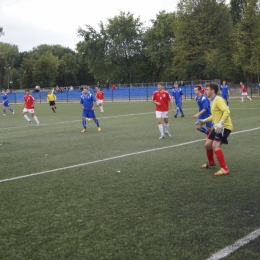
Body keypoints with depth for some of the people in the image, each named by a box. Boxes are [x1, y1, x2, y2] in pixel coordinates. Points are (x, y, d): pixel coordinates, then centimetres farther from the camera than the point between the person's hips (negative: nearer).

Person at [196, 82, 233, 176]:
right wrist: (204, 121, 27)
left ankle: (224, 169, -17)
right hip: (217, 127, 10)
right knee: (207, 144, 16)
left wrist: (221, 123, -38)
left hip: (224, 127, -10)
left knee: (215, 145, -23)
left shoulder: (218, 100, -17)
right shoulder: (213, 101, 13)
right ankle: (211, 162, 43)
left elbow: (226, 112, -28)